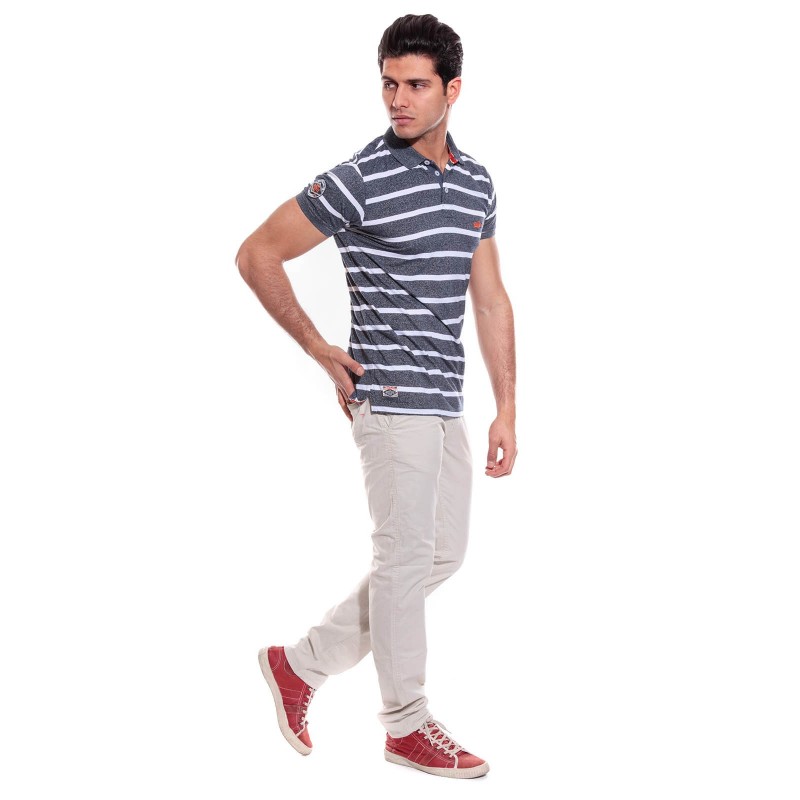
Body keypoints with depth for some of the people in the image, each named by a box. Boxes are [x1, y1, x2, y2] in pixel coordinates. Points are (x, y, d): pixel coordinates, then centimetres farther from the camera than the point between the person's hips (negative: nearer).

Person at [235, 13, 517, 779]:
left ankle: (301, 663, 24)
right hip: (392, 400, -8)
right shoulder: (360, 181, -12)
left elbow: (490, 298, 13)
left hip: (446, 403, 8)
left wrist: (506, 408, 9)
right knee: (406, 558, 0)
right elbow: (256, 255, -5)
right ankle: (406, 724, 16)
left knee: (442, 555, 13)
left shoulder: (475, 182, 9)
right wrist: (320, 350, -4)